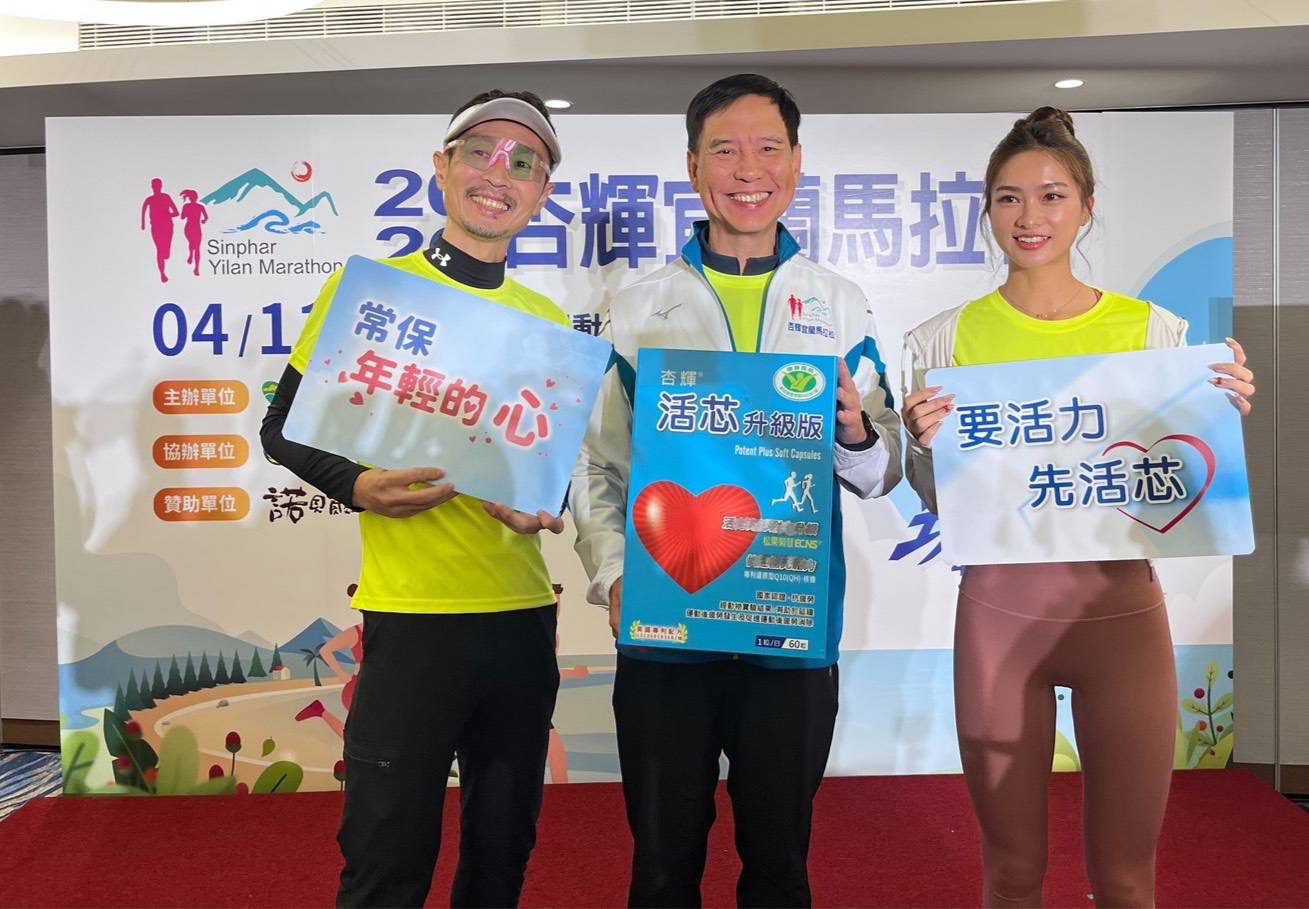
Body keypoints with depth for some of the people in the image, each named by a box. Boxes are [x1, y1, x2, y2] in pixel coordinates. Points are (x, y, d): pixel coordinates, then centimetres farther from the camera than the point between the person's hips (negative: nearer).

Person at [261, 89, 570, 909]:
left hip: (524, 613, 4)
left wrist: (545, 502, -6)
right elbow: (283, 429, 2)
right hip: (413, 614, -4)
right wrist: (356, 486, -17)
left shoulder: (547, 319, 9)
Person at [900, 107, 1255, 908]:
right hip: (1000, 609, 0)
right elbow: (940, 502, 4)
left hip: (1120, 607, 1)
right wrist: (926, 445, -15)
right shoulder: (946, 340, -1)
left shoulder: (1155, 329, 1)